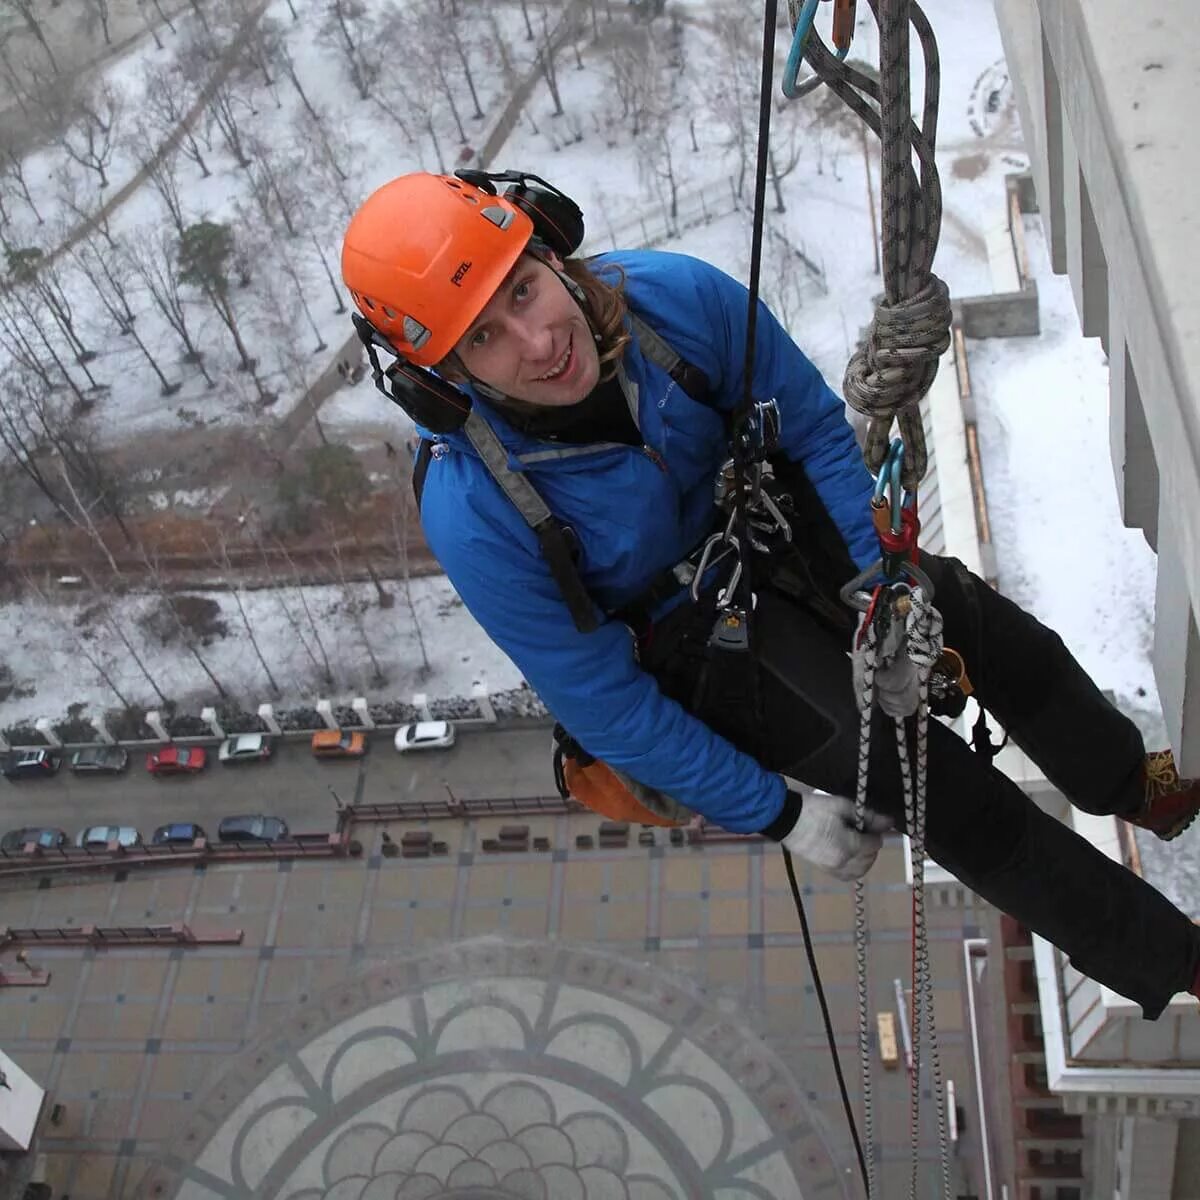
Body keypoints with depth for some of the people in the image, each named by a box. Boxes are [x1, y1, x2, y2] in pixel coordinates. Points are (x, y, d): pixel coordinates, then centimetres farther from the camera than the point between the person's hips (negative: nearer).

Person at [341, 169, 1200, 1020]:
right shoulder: (473, 518, -34)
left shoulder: (676, 294, -27)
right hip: (692, 642, -3)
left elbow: (816, 427, -8)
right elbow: (600, 703, -22)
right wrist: (778, 814, -16)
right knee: (958, 801, -4)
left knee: (1011, 645, 13)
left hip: (783, 525, 4)